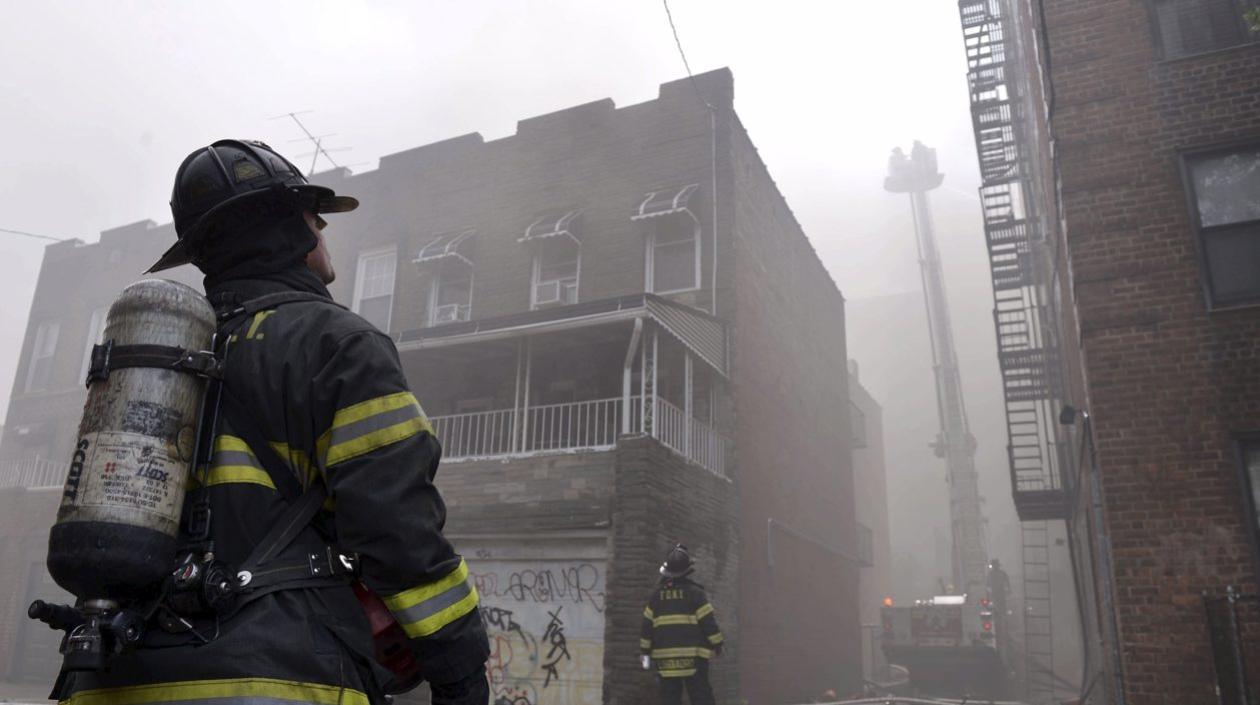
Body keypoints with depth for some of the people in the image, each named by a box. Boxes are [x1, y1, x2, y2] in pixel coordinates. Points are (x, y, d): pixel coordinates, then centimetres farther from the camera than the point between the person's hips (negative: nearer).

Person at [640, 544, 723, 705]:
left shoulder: (657, 595, 6)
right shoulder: (694, 592, -5)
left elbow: (647, 625, 7)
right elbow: (708, 622, -6)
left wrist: (645, 650, 16)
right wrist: (717, 644, 6)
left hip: (664, 657, 3)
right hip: (693, 657, -3)